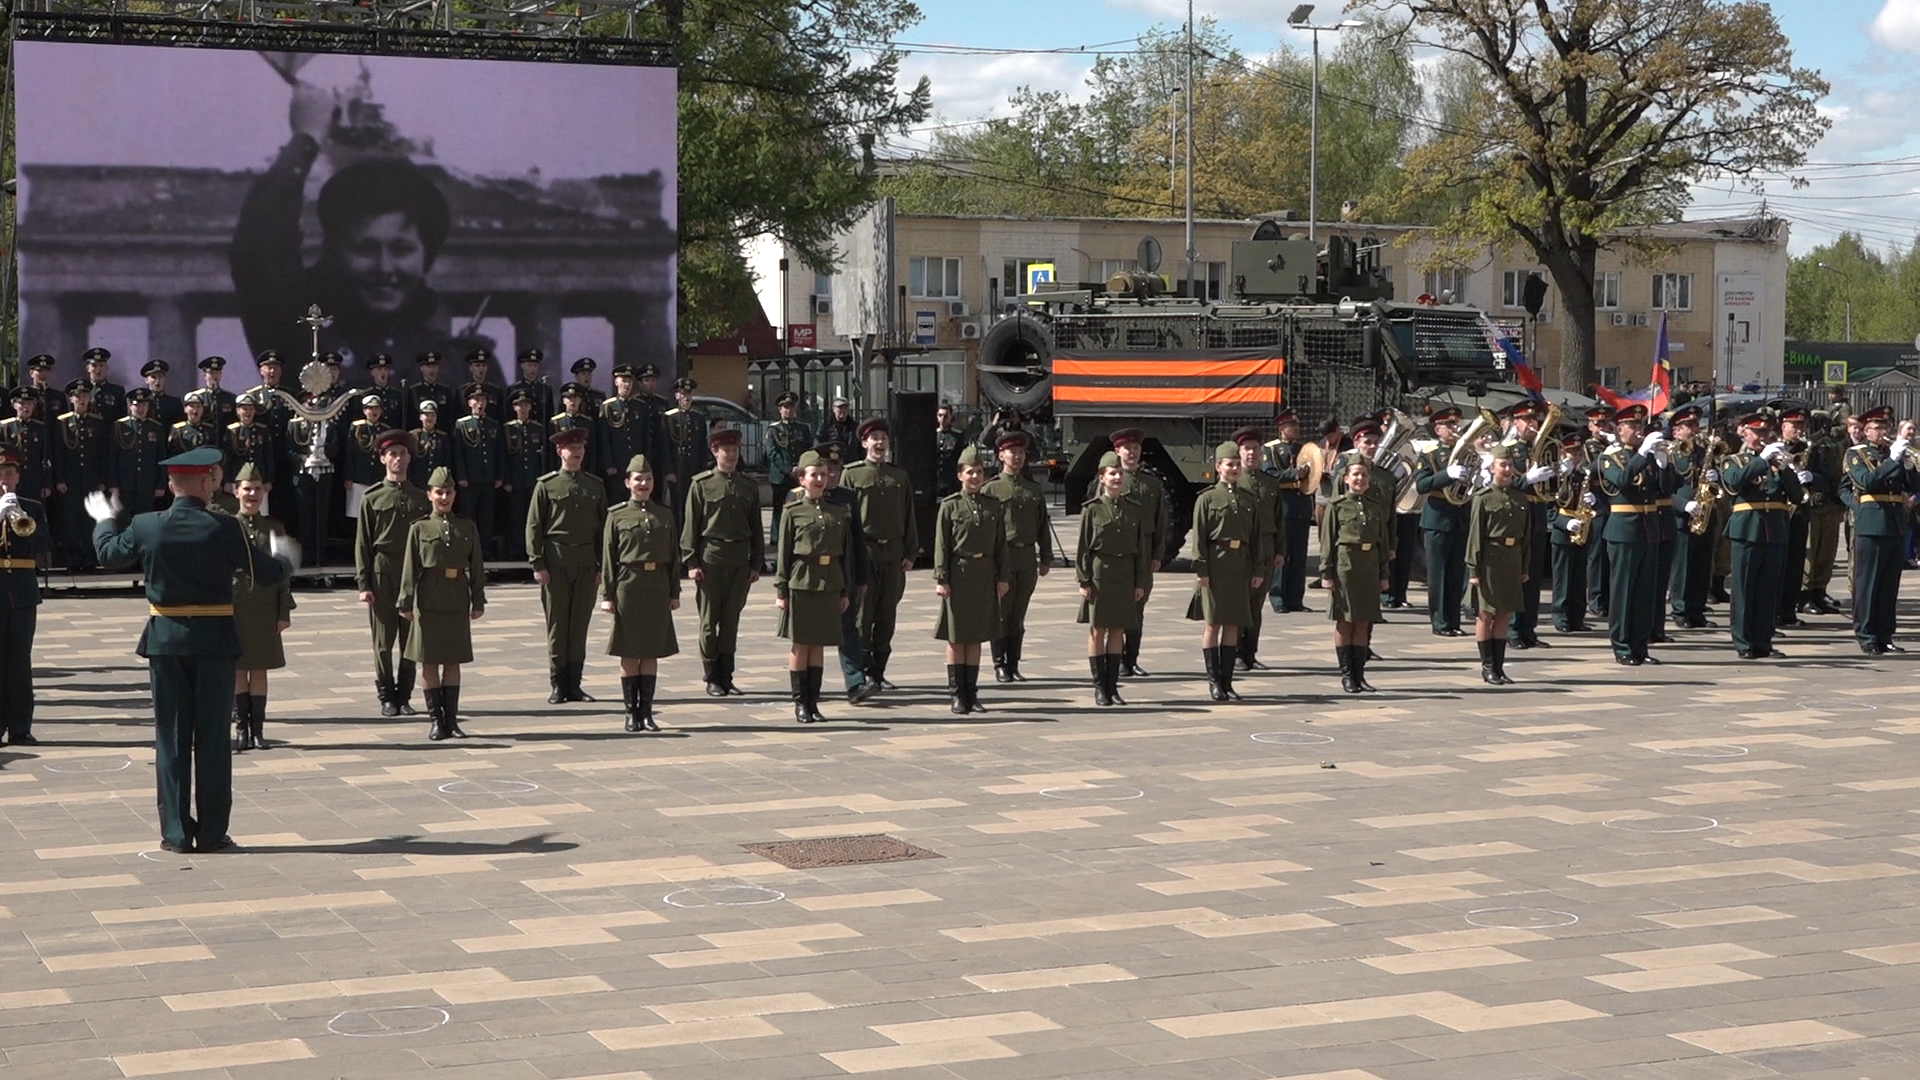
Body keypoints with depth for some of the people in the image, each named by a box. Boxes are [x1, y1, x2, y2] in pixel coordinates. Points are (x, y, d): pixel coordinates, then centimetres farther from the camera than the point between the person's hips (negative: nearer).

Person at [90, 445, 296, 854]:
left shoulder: (146, 527, -5)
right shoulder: (225, 529, -11)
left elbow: (110, 553, 15)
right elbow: (267, 573, -4)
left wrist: (104, 521, 36)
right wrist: (284, 559, 20)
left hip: (165, 642, 2)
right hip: (215, 643, -2)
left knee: (171, 739, 8)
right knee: (213, 739, 5)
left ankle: (176, 832, 9)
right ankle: (212, 832, 8)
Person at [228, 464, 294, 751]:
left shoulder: (274, 529, 6)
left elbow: (283, 573, 6)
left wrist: (284, 612, 1)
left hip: (265, 611, 2)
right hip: (233, 608, -2)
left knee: (260, 669, 6)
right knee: (238, 670, 3)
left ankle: (258, 729, 12)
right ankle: (241, 729, 10)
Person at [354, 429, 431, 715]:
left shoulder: (421, 499, 9)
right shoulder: (372, 498, 2)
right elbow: (362, 544, 0)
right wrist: (363, 584, -6)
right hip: (382, 575, -2)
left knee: (410, 640, 5)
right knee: (383, 641, 1)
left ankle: (404, 696, 14)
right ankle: (387, 697, 10)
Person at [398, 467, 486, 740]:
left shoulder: (468, 529, 7)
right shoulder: (419, 529, 1)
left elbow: (476, 567, 8)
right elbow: (410, 569, -2)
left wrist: (478, 602, 4)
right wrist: (406, 603, -7)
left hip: (457, 602, 2)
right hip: (429, 601, -2)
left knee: (453, 661, 6)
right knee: (429, 661, 1)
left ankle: (451, 719, 11)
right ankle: (435, 720, 8)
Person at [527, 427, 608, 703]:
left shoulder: (595, 486, 10)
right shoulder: (546, 485, 1)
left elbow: (603, 527, 11)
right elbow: (533, 526, -1)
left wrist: (602, 566, 5)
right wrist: (537, 564, -8)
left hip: (586, 564, 3)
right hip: (556, 563, -3)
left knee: (580, 624, 5)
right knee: (557, 624, 0)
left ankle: (574, 683, 11)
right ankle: (558, 685, 6)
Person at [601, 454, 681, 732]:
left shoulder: (664, 516, 9)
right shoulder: (616, 516, 1)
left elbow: (674, 557, 11)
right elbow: (608, 558, -1)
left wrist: (674, 593, 6)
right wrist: (607, 595, -6)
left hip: (657, 588, 3)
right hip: (628, 587, -3)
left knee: (652, 652, 5)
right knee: (629, 653, 2)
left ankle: (646, 711, 11)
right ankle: (631, 712, 8)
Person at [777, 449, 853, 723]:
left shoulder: (838, 513, 9)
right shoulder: (793, 513, -1)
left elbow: (846, 553, 12)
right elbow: (783, 554, -1)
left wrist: (845, 590, 9)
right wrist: (781, 590, -5)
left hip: (829, 585, 3)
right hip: (801, 584, -3)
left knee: (819, 645, 8)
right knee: (800, 644, 2)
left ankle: (813, 702, 14)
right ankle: (800, 703, 8)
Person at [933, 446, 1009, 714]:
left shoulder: (994, 506, 8)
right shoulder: (949, 506, -2)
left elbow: (1001, 545, 10)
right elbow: (941, 546, -4)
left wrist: (1002, 578, 5)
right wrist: (941, 579, -10)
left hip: (985, 575, 3)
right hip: (958, 574, -3)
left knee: (976, 637, 9)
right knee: (956, 637, 2)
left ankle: (971, 693, 15)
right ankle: (956, 695, 7)